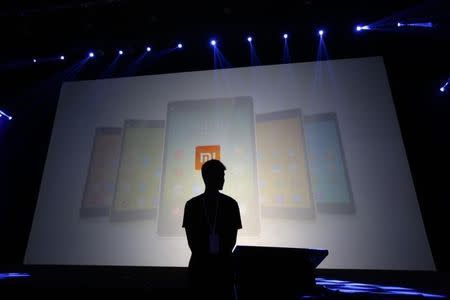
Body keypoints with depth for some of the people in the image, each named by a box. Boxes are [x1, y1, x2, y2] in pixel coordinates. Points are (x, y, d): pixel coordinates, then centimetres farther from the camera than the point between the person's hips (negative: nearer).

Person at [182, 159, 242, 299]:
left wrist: (223, 255, -6)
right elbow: (190, 237, 2)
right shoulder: (192, 205, 1)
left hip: (223, 262, 0)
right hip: (199, 263, 0)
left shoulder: (230, 204, 2)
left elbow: (232, 237, 2)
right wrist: (201, 256, -4)